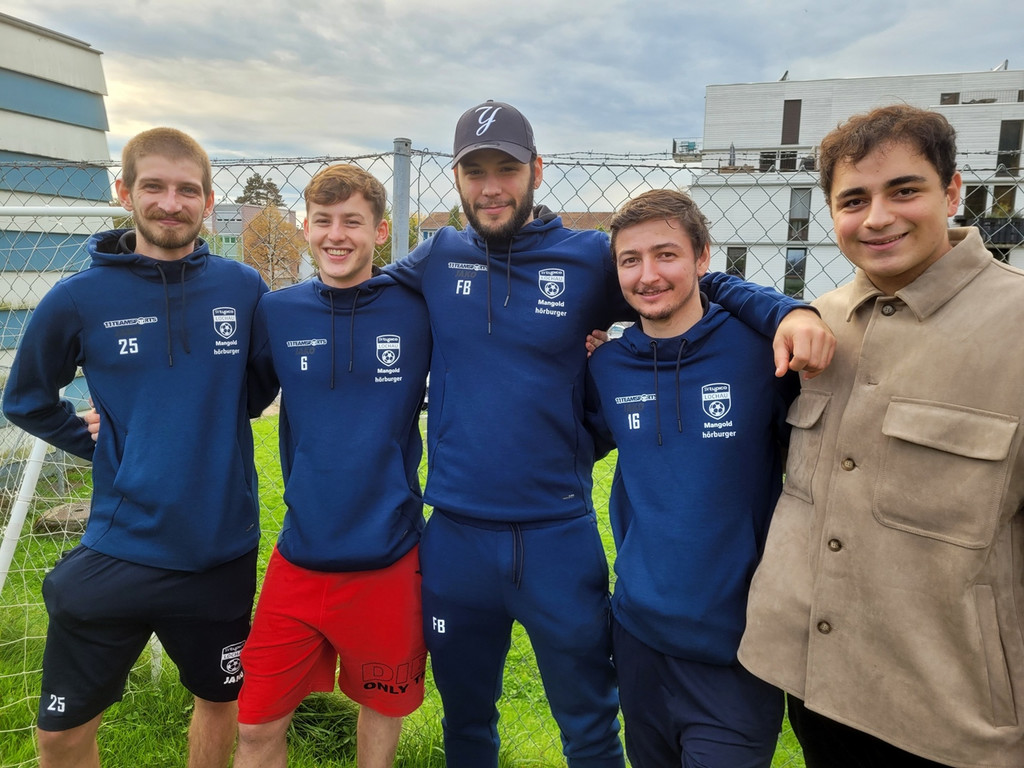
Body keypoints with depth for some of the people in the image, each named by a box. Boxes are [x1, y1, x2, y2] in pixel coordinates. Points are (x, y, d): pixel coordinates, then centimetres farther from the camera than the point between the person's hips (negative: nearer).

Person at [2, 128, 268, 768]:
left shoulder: (244, 288, -5)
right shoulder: (80, 298, -8)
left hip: (223, 547, 1)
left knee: (223, 702, 20)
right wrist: (100, 445, 1)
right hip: (119, 548, -1)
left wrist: (213, 427, 5)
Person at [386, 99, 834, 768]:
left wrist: (788, 310, -16)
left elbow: (702, 285, 1)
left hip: (559, 537, -2)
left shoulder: (592, 258, -4)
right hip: (454, 536, 2)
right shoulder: (437, 259, 3)